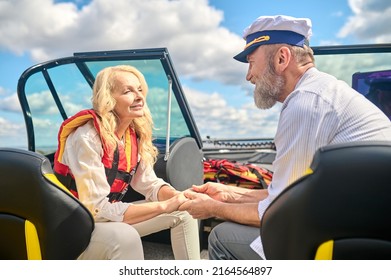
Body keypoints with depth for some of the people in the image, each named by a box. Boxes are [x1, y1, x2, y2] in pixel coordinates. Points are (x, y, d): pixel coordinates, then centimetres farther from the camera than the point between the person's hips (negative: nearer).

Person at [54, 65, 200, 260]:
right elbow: (97, 210, -29)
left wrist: (179, 197, -20)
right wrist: (164, 206, -30)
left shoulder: (135, 134, -5)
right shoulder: (87, 138, -27)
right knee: (125, 236, -39)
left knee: (184, 213, 3)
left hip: (107, 217, 8)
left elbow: (150, 184, 1)